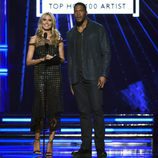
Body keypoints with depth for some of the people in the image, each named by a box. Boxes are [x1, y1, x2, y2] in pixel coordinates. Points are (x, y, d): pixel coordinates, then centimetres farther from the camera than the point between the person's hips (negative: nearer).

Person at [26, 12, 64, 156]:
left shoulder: (58, 39, 11)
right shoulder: (35, 39, 7)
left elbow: (62, 59, 10)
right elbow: (28, 61, 3)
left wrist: (56, 58, -11)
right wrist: (43, 59, -11)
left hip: (55, 75, 1)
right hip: (40, 75, -1)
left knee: (54, 108, -5)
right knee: (40, 108, -3)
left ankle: (50, 142, 2)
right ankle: (37, 140, 15)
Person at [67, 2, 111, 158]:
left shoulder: (98, 29, 3)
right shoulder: (71, 34, 15)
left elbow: (106, 53, 0)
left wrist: (103, 75, -10)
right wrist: (71, 81, 12)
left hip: (94, 76, -4)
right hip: (78, 79, 4)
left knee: (97, 111, -7)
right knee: (84, 112, 4)